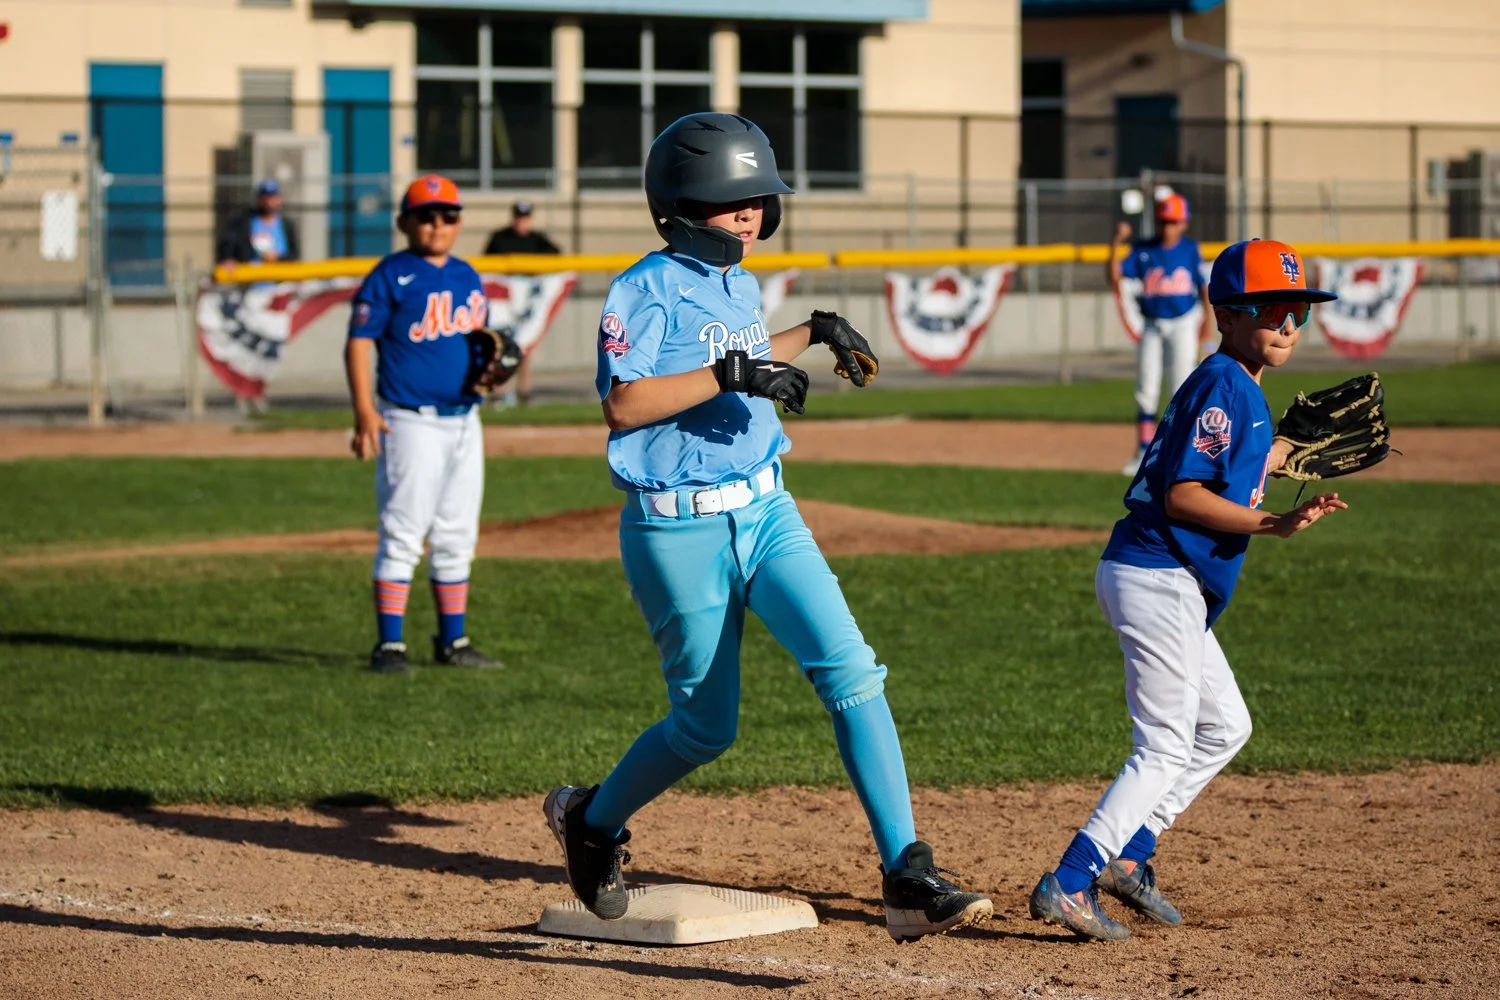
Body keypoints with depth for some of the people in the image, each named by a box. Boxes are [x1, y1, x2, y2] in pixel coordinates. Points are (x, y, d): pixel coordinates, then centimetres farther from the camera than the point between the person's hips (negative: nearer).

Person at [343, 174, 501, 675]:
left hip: (464, 421, 7)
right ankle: (389, 644, -3)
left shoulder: (468, 277, 13)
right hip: (411, 422, -7)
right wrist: (364, 412, -20)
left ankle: (453, 641, 20)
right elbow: (358, 342, -10)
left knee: (457, 538, 12)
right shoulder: (391, 276, -6)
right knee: (402, 535, -7)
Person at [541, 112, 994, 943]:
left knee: (850, 670, -12)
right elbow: (623, 405, -23)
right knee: (707, 727, 4)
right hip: (678, 531, -6)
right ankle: (591, 821, 33)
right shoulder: (647, 290, -11)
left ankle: (908, 879, -16)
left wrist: (815, 332, 28)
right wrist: (729, 373, -28)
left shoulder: (740, 285, 12)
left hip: (764, 512, 6)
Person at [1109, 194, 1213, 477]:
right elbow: (1115, 275, -10)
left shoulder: (1190, 249, -2)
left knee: (1181, 389, -3)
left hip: (1183, 323, -2)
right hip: (1152, 326, 2)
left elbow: (1203, 285, 4)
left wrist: (1208, 319, -3)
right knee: (1146, 391, 3)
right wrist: (1115, 244, -22)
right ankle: (1143, 452, 10)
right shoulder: (1142, 250, -1)